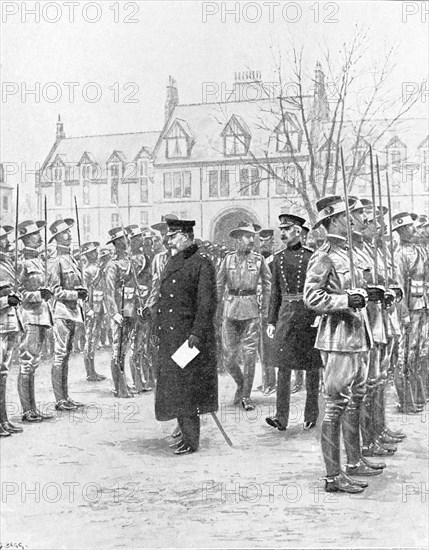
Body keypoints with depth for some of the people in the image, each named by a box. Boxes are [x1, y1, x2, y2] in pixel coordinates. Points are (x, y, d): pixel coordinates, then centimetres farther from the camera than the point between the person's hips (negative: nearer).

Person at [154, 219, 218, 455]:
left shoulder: (202, 264, -8)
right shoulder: (171, 263, 17)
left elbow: (207, 303, -14)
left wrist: (197, 333, -21)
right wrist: (158, 331, 16)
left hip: (188, 335, -8)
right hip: (169, 336, 8)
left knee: (187, 386, -5)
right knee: (173, 384, 13)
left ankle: (191, 440, 3)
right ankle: (185, 431, 26)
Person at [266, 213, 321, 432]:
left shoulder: (311, 256, -4)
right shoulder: (279, 258, 9)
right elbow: (275, 291, 13)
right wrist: (271, 320, 9)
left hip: (308, 314, -3)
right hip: (286, 313, 3)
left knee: (312, 367, 6)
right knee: (283, 365, -2)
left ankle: (311, 415, 18)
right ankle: (281, 417, 0)